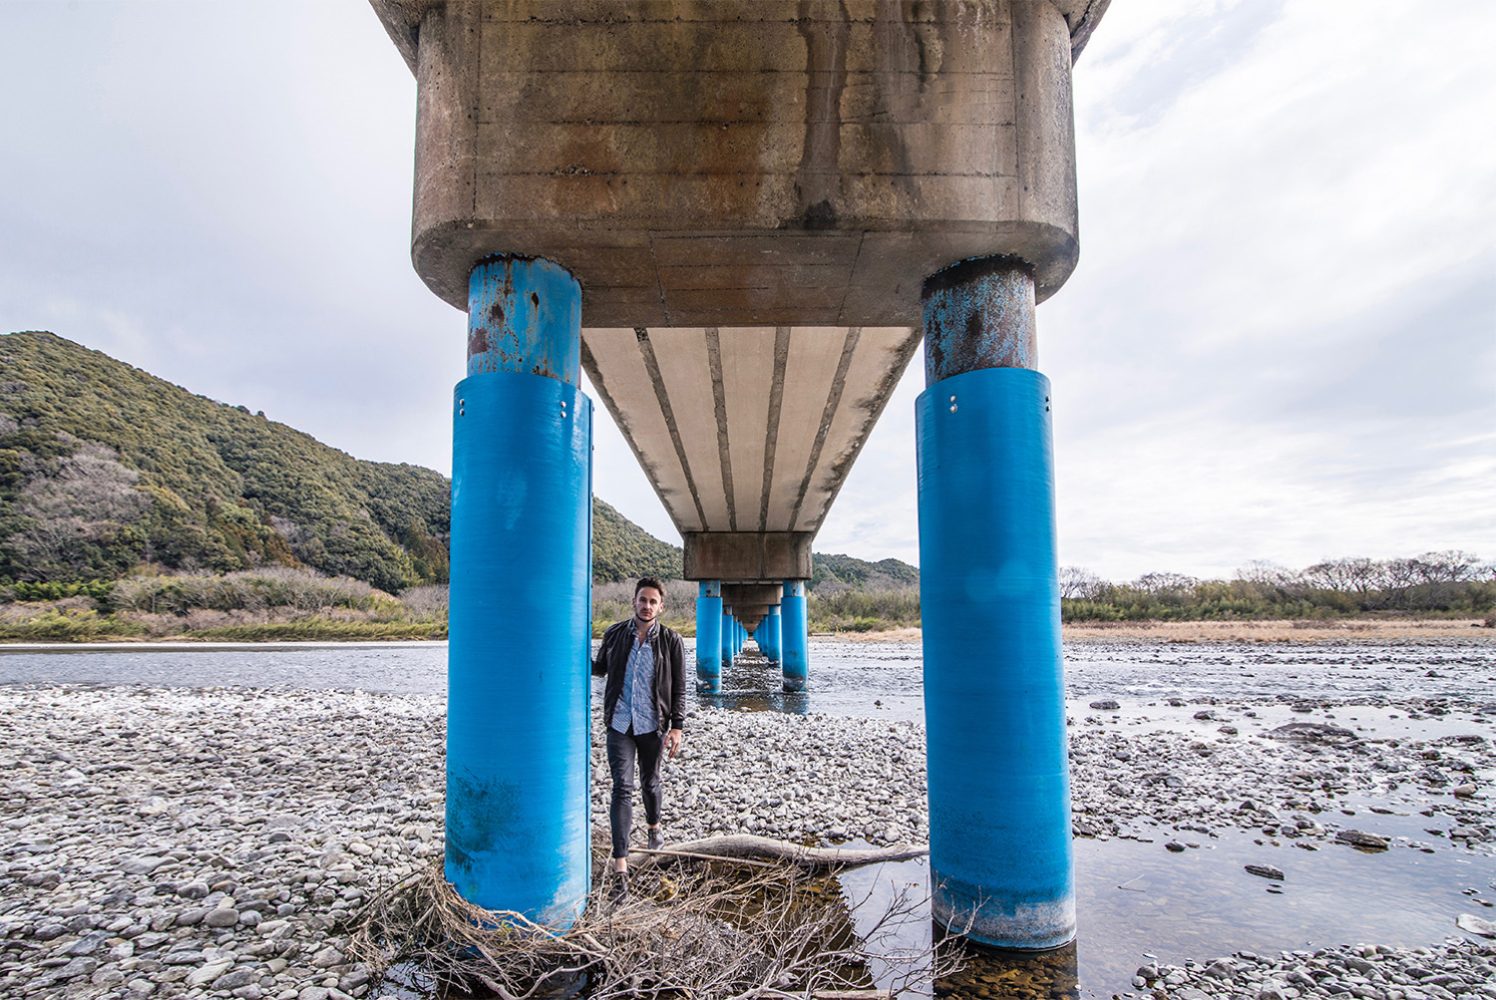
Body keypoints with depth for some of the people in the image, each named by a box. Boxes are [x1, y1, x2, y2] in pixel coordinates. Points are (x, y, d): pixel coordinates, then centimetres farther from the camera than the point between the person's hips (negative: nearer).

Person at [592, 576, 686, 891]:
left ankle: (654, 826, 48)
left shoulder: (671, 641, -5)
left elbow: (679, 688, -3)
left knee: (649, 782, 18)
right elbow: (599, 667, 16)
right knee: (622, 788, -7)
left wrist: (677, 727, -10)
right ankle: (621, 865, -5)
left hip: (652, 724, 0)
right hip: (619, 723, 0)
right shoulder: (615, 634, 0)